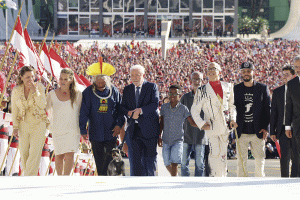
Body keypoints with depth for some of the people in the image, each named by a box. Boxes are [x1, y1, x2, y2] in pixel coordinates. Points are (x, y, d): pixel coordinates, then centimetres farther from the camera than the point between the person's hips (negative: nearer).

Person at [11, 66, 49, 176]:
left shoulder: (39, 87, -6)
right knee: (24, 154, 5)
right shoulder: (16, 90, -1)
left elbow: (42, 105, -15)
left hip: (38, 124, -3)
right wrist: (15, 127, -2)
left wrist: (35, 91, -23)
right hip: (24, 125, 3)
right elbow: (14, 110, 4)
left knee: (35, 153, -14)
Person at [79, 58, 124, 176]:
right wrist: (83, 130, -1)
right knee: (99, 161, 6)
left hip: (111, 132, 0)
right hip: (95, 133, 0)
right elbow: (84, 112, 1)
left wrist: (119, 124, -3)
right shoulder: (88, 92, -2)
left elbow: (120, 110, 9)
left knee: (110, 160, -5)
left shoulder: (114, 91, 3)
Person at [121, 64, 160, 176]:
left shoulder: (152, 87, 2)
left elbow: (155, 105, -10)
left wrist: (141, 111, -23)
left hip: (148, 128, -3)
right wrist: (129, 113, -13)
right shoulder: (127, 89, 14)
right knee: (134, 159, -2)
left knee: (150, 157, 3)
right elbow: (123, 107, 10)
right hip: (133, 129, 3)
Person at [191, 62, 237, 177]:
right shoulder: (202, 91, 3)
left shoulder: (228, 87, 11)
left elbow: (232, 105, 21)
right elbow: (194, 110, 4)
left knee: (223, 155, 7)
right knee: (214, 154, -12)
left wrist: (232, 119, 6)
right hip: (211, 127, -3)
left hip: (225, 127, 3)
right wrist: (201, 124, -8)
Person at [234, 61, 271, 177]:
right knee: (241, 161, 0)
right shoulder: (236, 89, 8)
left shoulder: (262, 88, 6)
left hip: (258, 132, 0)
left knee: (260, 159, 3)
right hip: (241, 132, 0)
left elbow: (268, 109, 5)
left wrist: (266, 128, -4)